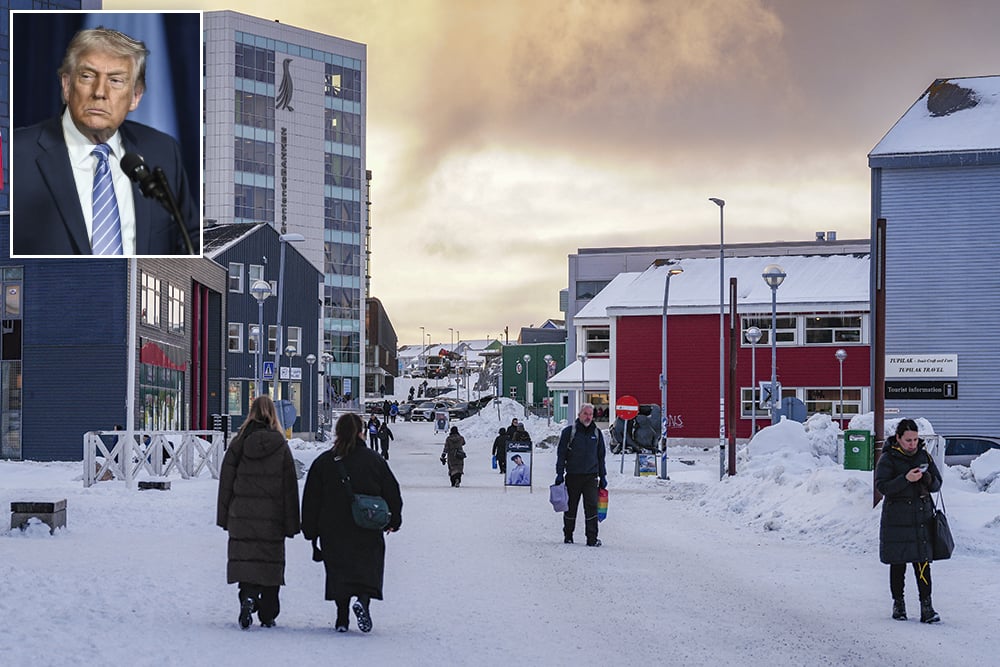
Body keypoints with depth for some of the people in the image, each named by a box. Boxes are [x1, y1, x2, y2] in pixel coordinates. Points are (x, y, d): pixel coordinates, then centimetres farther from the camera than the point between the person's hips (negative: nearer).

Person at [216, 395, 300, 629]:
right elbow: (290, 485, -2)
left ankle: (248, 595, -23)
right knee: (270, 561, 8)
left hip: (242, 515, 0)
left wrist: (224, 516, 10)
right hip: (272, 517, 0)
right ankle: (268, 614, 12)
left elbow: (226, 481, 2)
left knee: (244, 559, 3)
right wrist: (291, 522, 3)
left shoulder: (239, 443, 0)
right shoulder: (280, 445, -2)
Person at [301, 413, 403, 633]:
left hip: (333, 530, 1)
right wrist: (393, 521, 20)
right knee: (368, 568, 4)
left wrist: (311, 532, 9)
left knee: (338, 571, 10)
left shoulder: (323, 462, 1)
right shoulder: (373, 459, 0)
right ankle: (363, 599, -25)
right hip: (368, 532, -1)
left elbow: (311, 499, 2)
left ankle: (342, 618, 7)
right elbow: (392, 492, 7)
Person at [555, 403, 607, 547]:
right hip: (573, 476, -1)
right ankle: (568, 536, 21)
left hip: (591, 476, 1)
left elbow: (601, 456, 16)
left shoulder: (597, 433, 10)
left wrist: (602, 476, 12)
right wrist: (560, 474, -7)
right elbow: (561, 454, 1)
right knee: (571, 507, 7)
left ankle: (592, 538, -9)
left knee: (591, 506, -9)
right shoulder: (569, 432, 1)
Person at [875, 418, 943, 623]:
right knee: (897, 564, 6)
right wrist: (906, 479, -23)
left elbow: (937, 484, 14)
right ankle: (898, 604, 19)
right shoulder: (888, 458, -3)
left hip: (922, 518, 2)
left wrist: (928, 479, -9)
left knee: (923, 563, -6)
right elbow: (882, 486, -12)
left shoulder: (924, 456, 10)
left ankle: (926, 607, -7)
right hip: (896, 520, -2)